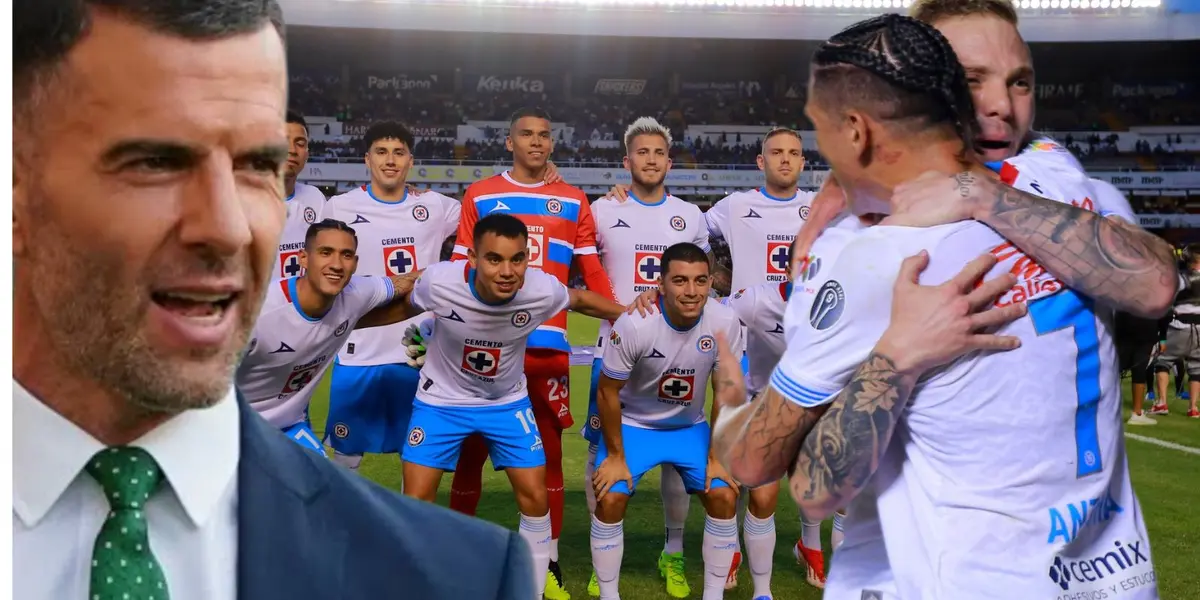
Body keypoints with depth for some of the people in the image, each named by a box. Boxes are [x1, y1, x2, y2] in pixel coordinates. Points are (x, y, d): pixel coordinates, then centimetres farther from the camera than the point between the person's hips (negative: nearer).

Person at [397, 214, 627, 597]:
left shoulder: (543, 289, -27)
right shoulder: (438, 282, -31)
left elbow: (579, 300, -3)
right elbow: (405, 307, -7)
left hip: (508, 401, 1)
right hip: (442, 399, -1)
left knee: (535, 496, -1)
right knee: (416, 501, -2)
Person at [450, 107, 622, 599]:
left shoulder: (574, 202, 9)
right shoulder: (479, 196, 7)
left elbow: (593, 273, 7)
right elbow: (459, 271, 5)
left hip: (548, 345, 1)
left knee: (550, 452, 7)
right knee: (470, 451, 8)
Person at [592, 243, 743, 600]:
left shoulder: (725, 323, -22)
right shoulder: (634, 324, -30)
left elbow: (726, 394, -9)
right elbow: (608, 392, -17)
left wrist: (717, 458, -7)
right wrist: (615, 457, -11)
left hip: (690, 427, 3)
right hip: (633, 425, -2)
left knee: (724, 497, -8)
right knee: (610, 500, -15)